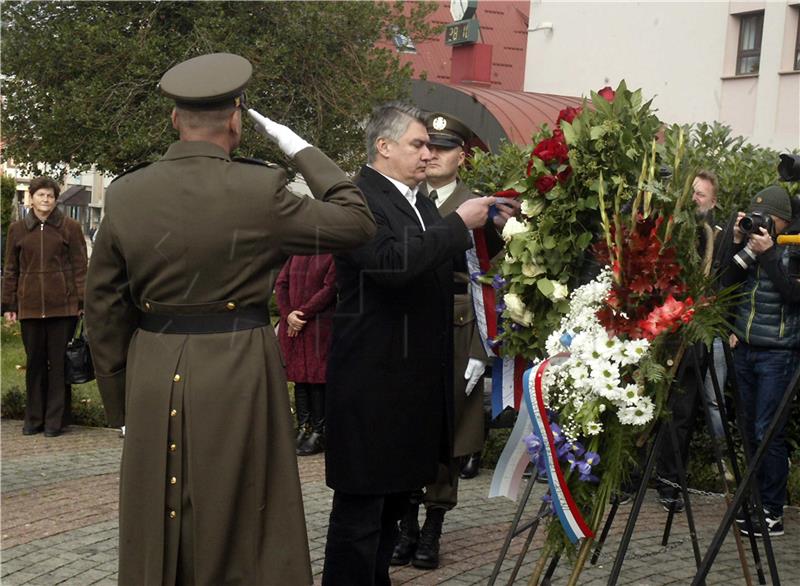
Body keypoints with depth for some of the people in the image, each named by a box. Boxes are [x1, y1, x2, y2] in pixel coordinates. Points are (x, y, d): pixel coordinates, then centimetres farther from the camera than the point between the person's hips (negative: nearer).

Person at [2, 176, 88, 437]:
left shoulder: (70, 227, 1)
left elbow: (80, 267, 0)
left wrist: (82, 302, -6)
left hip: (63, 307, -2)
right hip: (29, 306, 2)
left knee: (59, 363, 2)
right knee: (34, 362, 9)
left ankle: (56, 419, 11)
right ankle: (34, 418, 20)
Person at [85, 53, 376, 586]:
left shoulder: (126, 195, -1)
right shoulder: (259, 189, -13)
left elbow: (104, 309, 5)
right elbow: (357, 222, -2)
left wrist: (121, 402, 14)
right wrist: (302, 150, 6)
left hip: (153, 381, 4)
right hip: (238, 376, -3)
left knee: (158, 537, 16)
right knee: (244, 534, 11)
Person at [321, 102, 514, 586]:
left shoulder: (419, 201, 14)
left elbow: (439, 267, 17)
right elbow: (393, 262, -28)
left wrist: (483, 229, 2)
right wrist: (458, 223, -20)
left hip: (417, 375, 9)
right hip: (375, 376, -9)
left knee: (396, 494, 17)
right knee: (362, 505, -2)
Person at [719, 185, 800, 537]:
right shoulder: (753, 241, 11)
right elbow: (728, 282, 6)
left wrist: (769, 253, -21)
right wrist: (738, 245, -5)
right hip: (745, 349, 6)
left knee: (768, 432, -7)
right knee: (751, 429, 10)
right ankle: (756, 500, 20)